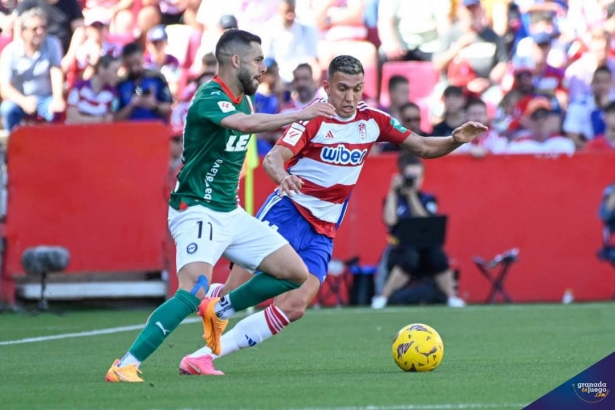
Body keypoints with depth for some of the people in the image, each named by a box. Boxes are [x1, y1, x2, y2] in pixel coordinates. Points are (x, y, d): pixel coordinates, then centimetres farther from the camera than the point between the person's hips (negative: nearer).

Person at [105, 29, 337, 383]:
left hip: (230, 213, 9)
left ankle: (220, 310, 22)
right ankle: (125, 366, -26)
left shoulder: (243, 100, 10)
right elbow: (246, 124, -38)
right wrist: (300, 115, -37)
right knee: (195, 291, -29)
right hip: (196, 211, -9)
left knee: (296, 274, 6)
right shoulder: (209, 98, -18)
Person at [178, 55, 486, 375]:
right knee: (236, 292, -17)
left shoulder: (372, 121, 6)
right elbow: (273, 158, -22)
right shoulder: (314, 119, -10)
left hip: (321, 233, 4)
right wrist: (283, 177, -46)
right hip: (287, 213, -4)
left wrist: (456, 139, -9)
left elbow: (424, 148, 10)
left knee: (294, 307, -14)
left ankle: (207, 352, -8)